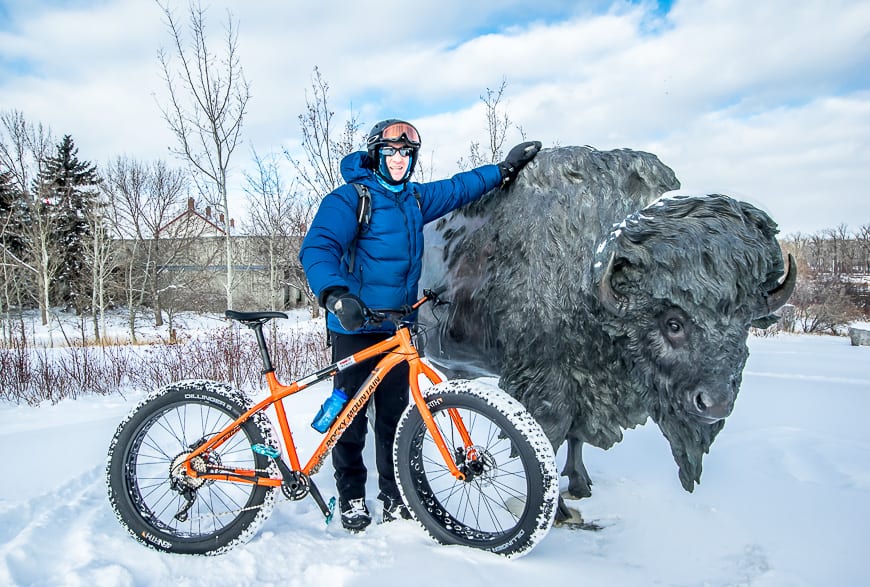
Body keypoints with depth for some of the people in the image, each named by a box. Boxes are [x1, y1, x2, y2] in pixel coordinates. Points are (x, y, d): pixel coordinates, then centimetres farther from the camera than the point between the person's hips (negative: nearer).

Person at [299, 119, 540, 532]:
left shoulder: (415, 199, 13)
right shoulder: (350, 197, -9)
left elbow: (459, 188, 28)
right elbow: (317, 248, -21)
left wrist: (506, 169, 31)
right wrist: (334, 293, -37)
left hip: (396, 327, 6)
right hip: (355, 326, -5)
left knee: (395, 415, 9)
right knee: (351, 416, 2)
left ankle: (395, 497, 21)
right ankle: (351, 497, 19)